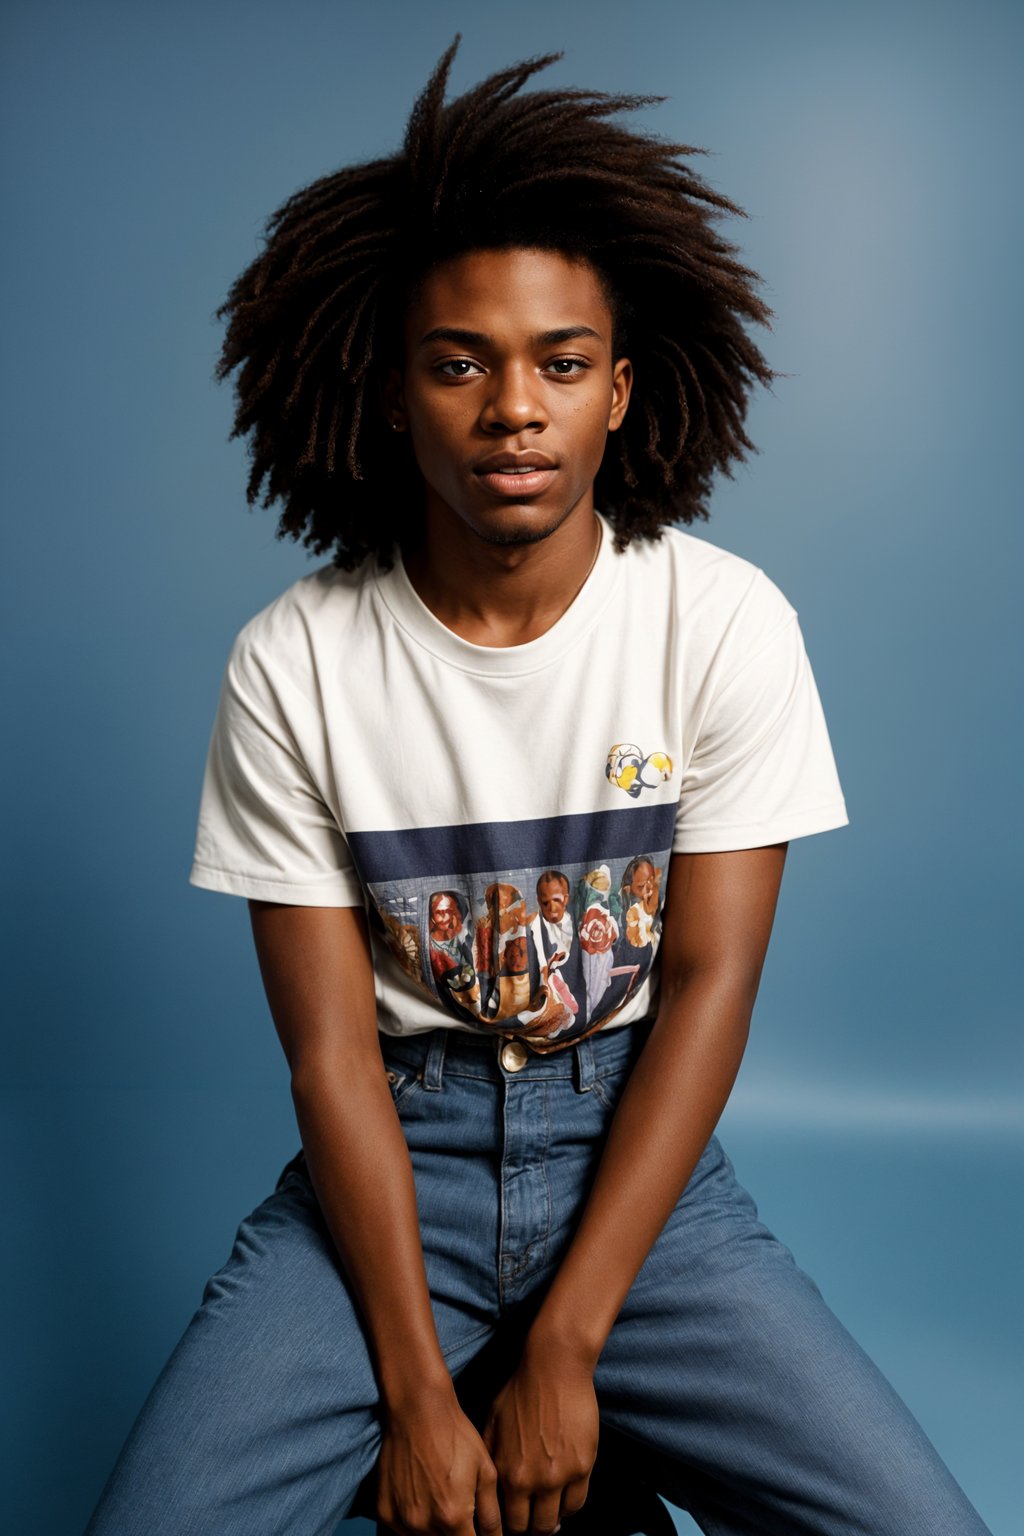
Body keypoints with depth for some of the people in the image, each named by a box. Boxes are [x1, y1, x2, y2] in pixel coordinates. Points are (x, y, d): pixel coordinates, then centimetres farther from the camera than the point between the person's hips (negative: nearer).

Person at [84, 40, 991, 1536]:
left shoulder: (728, 624, -10)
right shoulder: (293, 664, -10)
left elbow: (709, 988, -10)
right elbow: (330, 1045, -8)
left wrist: (563, 1354, -13)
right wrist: (415, 1388, -12)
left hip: (639, 1137, 1)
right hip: (393, 1146, 0)